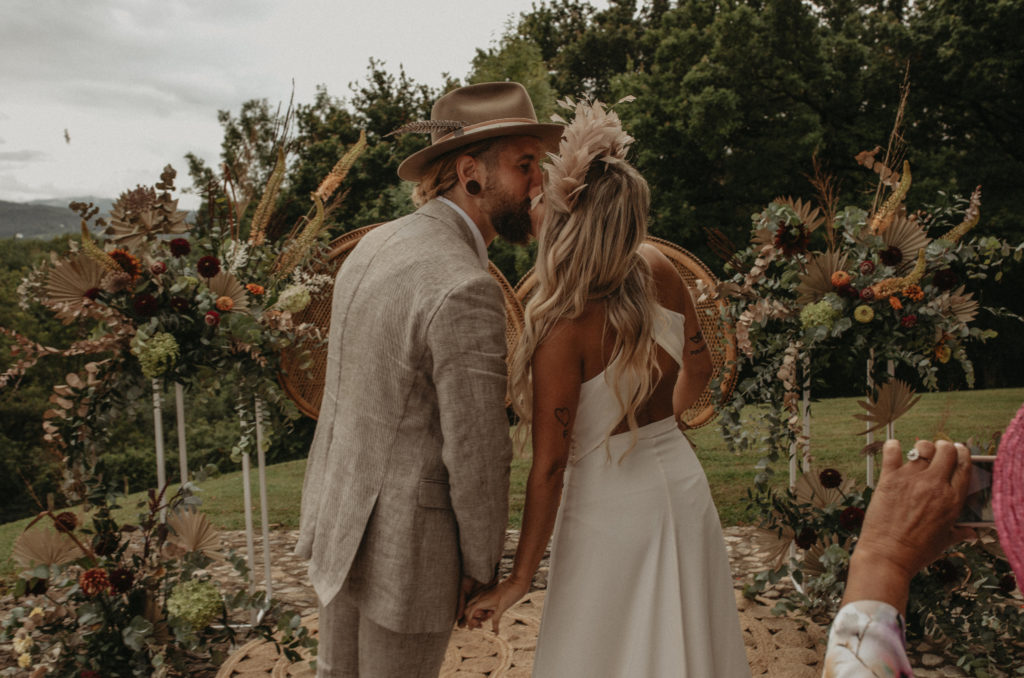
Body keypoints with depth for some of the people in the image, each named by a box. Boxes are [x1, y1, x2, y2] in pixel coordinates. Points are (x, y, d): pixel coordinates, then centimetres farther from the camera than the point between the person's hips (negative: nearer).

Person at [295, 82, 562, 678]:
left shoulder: (375, 247, 1)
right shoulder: (466, 293, -28)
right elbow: (476, 456, -23)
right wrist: (483, 568, -7)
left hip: (341, 516, 8)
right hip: (406, 545, -8)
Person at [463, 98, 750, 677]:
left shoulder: (565, 331, -28)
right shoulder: (659, 270, -11)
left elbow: (549, 467, -22)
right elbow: (699, 368, 5)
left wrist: (518, 580, -11)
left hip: (611, 509, -6)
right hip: (684, 488, 6)